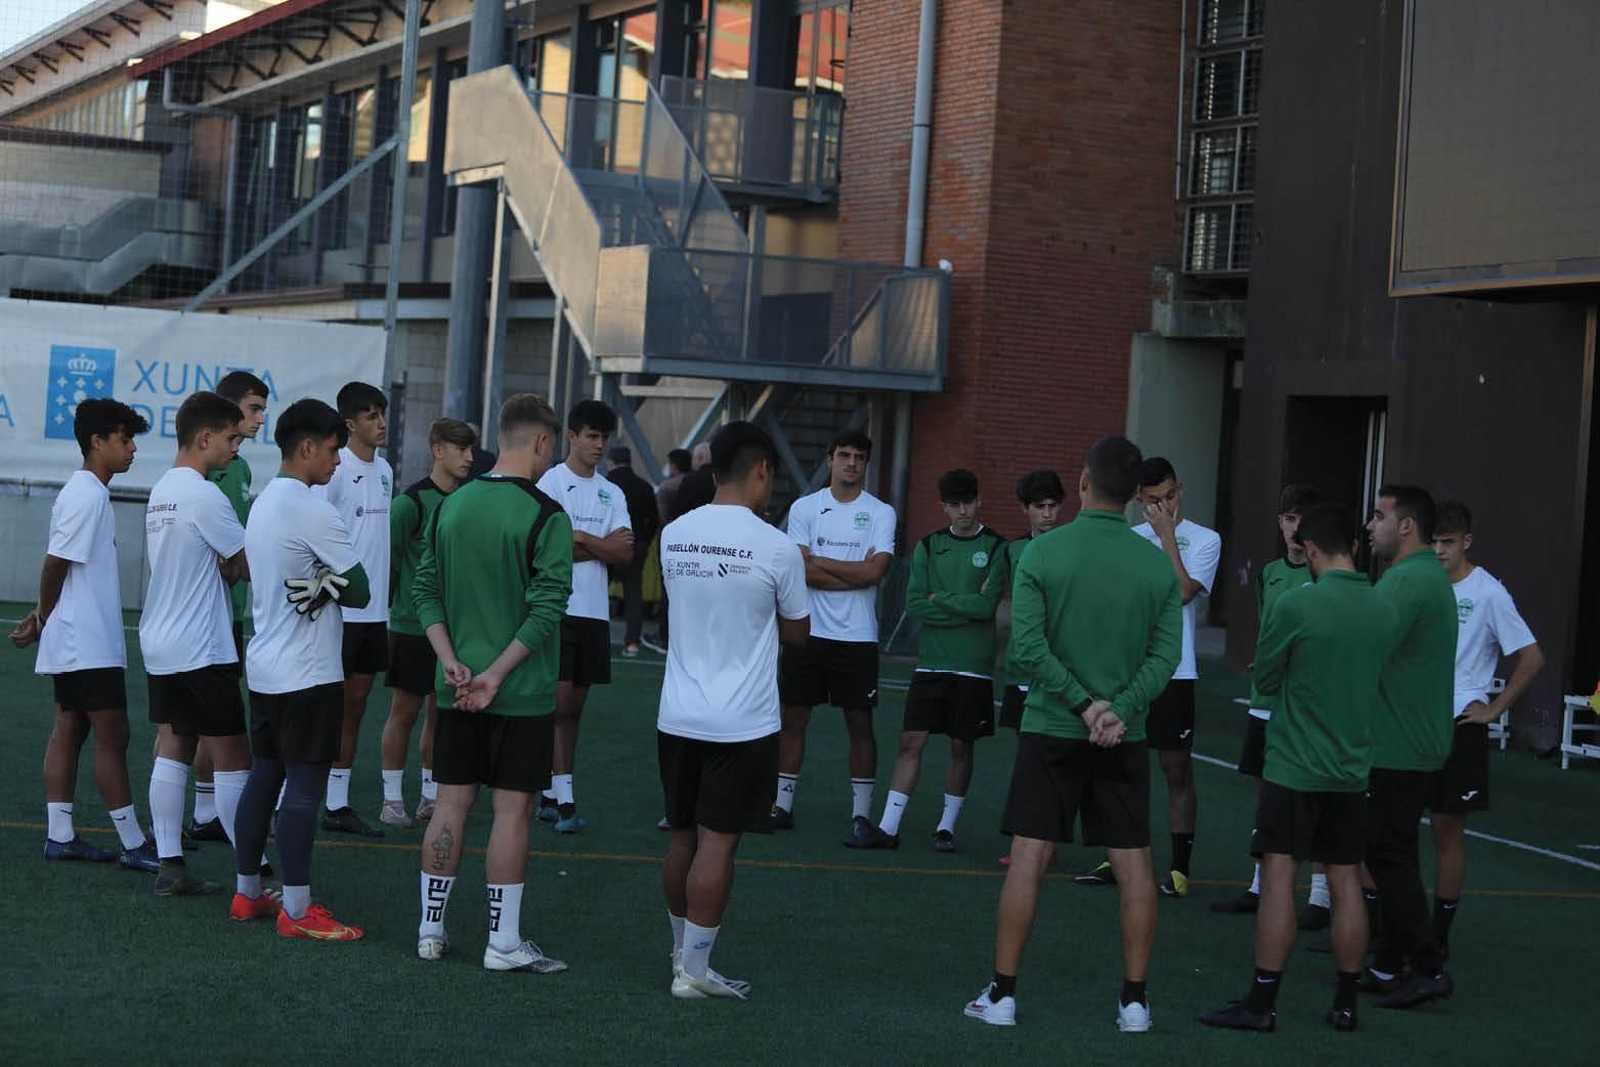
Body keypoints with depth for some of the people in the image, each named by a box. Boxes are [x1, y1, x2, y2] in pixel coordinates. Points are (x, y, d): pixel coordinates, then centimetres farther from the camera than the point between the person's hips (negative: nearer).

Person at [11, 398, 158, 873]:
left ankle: (59, 835, 12)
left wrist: (42, 621, 8)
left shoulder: (86, 492, 14)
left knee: (69, 730, 10)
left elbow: (59, 568, 13)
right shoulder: (86, 496, -17)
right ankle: (133, 844, -3)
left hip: (75, 643, 10)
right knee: (112, 736, -6)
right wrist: (44, 620, -3)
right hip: (88, 644, -10)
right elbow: (54, 565, -17)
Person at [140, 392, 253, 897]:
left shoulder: (161, 491, 13)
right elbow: (249, 564, -11)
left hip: (161, 645, 9)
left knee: (172, 750, 8)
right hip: (202, 649, -9)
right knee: (232, 758, -3)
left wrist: (224, 566, 1)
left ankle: (170, 865, 6)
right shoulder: (204, 495, -16)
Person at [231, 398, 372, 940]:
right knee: (304, 786, -6)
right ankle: (297, 910, -4)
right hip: (307, 672, -10)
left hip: (264, 667, 10)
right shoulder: (314, 510, -17)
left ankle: (247, 893, 20)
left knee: (263, 777, 14)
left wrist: (322, 586, -6)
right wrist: (333, 587, 2)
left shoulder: (263, 503, 13)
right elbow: (360, 590, -14)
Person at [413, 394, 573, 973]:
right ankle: (503, 942, 3)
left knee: (451, 802, 11)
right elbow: (546, 609, -17)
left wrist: (452, 661, 0)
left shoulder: (451, 506, 6)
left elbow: (427, 590, 6)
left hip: (456, 687, 5)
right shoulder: (545, 516, -12)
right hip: (522, 690, -5)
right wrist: (496, 674, -14)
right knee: (512, 809, 0)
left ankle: (430, 928, 17)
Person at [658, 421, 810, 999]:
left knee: (683, 837, 15)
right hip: (742, 723, -5)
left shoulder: (673, 536, 3)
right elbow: (797, 632, 2)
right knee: (717, 843, -1)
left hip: (677, 716, 5)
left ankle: (682, 950, 27)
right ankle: (694, 969, 1)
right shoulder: (776, 549, -12)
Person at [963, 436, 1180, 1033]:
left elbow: (1029, 646, -13)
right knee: (1134, 865, 7)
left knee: (1028, 860, 2)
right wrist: (1120, 710, -12)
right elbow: (1166, 653, -6)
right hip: (1124, 737, 2)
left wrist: (1085, 704, -11)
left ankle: (1002, 994, 5)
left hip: (1051, 731, -2)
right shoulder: (1157, 565, 1)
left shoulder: (1043, 553, -7)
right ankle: (1134, 1001, 10)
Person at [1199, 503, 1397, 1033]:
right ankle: (1346, 1004, 15)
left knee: (1279, 876, -2)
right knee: (1346, 882, 9)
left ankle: (1262, 1003, 0)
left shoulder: (1295, 604, -14)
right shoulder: (1383, 610, 1)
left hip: (1294, 766, -5)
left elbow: (1264, 680, -3)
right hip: (1353, 768, 5)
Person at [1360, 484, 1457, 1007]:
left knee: (1390, 857, -6)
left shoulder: (1407, 580, -18)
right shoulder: (1429, 575, 17)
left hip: (1397, 748, -11)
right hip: (1413, 742, 11)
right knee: (1392, 855, 14)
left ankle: (1427, 968, -4)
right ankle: (1389, 966, 19)